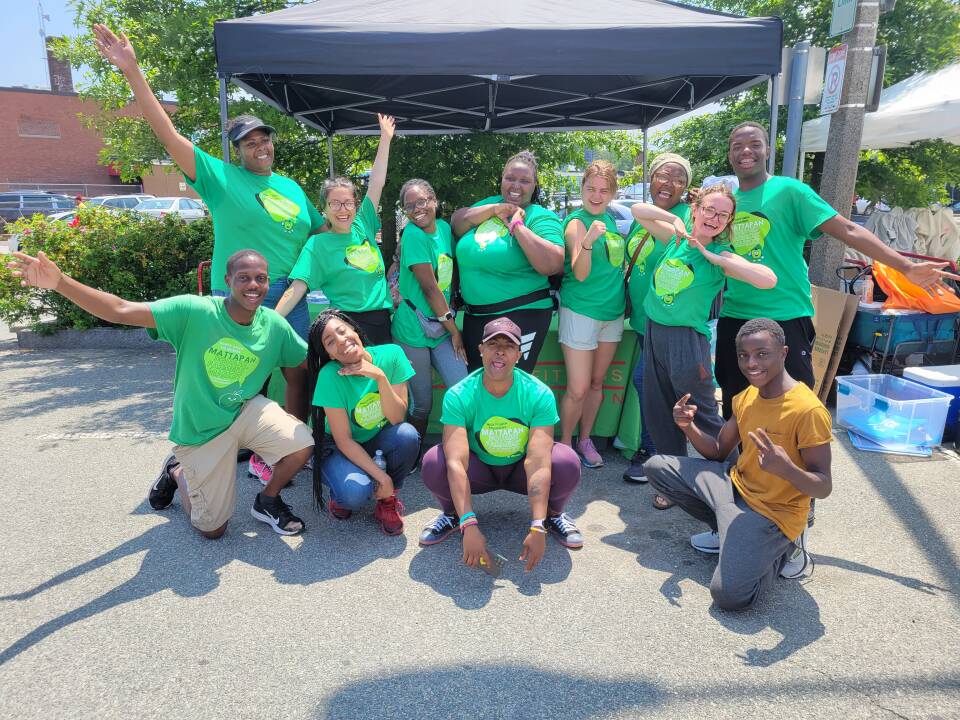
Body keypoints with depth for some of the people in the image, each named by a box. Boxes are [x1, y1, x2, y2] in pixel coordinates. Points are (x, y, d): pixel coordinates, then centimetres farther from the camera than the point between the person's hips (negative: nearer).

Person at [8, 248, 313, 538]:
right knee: (212, 529, 6)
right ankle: (176, 472, 38)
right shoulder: (193, 311, -23)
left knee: (302, 445, -27)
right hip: (200, 430, -2)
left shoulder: (275, 325, -13)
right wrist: (59, 282, -38)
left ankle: (268, 502, 7)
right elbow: (120, 310, -28)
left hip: (246, 412, 2)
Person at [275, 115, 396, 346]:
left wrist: (385, 139, 10)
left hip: (383, 321, 5)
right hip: (348, 324, -5)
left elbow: (376, 183, 9)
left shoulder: (362, 227, 7)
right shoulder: (317, 244, -4)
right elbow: (297, 288, -12)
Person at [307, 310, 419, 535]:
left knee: (407, 435, -30)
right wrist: (381, 476, -23)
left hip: (379, 442, 3)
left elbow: (397, 419, -19)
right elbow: (343, 440, -20)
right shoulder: (330, 376, -24)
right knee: (355, 492, -33)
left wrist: (380, 377, -32)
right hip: (341, 449, -3)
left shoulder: (391, 355, -17)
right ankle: (342, 493, 7)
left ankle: (387, 500, -4)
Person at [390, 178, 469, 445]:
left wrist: (451, 312, 4)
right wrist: (454, 330, -10)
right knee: (422, 403, 4)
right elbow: (429, 287, -16)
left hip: (442, 327, 6)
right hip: (413, 330, -6)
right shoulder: (413, 235, -13)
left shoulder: (444, 227, 7)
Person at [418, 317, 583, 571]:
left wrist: (537, 529, -39)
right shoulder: (459, 396, -23)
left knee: (567, 463, -31)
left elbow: (538, 463, -30)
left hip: (521, 470, 0)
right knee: (433, 463, -30)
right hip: (480, 471, 0)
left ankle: (554, 515, 5)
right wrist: (469, 526, -42)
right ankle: (451, 514, 5)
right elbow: (456, 463, -32)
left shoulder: (539, 394, -23)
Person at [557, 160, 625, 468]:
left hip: (613, 311, 7)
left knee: (597, 382, 14)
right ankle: (564, 443, 16)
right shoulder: (576, 222, -13)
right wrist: (587, 241, -36)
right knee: (578, 389, -5)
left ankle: (585, 439, 29)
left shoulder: (609, 218, 9)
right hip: (581, 312, -7)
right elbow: (580, 274, -22)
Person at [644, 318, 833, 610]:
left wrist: (786, 468, -42)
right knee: (657, 467, 3)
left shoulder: (808, 411, -23)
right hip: (735, 487, 8)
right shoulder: (746, 397, 2)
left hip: (774, 512, -7)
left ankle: (785, 548, 4)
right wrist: (689, 427, -11)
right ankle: (730, 532, 11)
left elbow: (824, 487, -20)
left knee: (729, 595, -26)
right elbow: (718, 452, 9)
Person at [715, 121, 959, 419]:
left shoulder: (788, 190, -4)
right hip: (733, 319, 5)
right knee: (735, 412, 13)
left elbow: (847, 230, -11)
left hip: (785, 320, -4)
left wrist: (906, 266, -19)